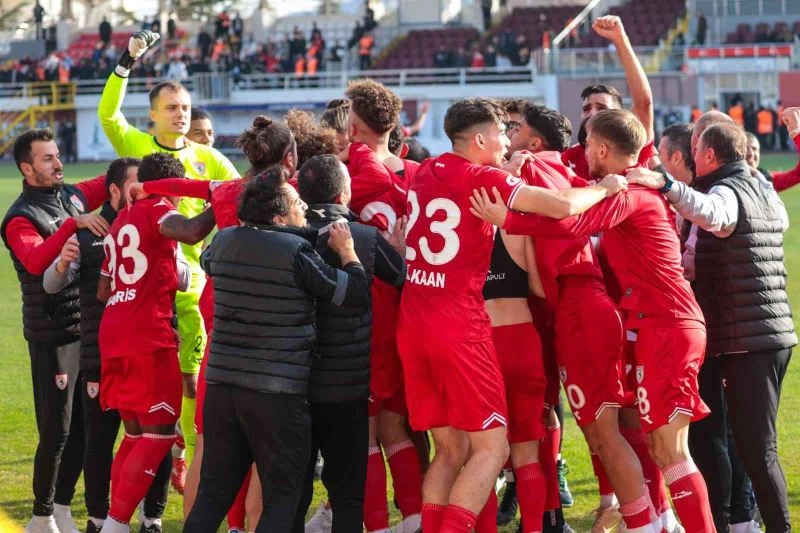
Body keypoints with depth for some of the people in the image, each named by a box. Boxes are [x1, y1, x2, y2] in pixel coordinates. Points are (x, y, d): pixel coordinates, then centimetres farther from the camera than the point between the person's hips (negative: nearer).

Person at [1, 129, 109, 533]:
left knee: (82, 425, 10)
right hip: (53, 336, -7)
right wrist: (73, 223, -35)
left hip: (88, 328, 7)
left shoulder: (74, 196, 9)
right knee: (57, 430, -5)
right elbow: (36, 260, -29)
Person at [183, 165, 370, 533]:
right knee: (281, 499, 3)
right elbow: (357, 294, -9)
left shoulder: (224, 242, 5)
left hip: (222, 384, 6)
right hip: (278, 393, -6)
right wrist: (347, 251, 6)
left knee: (213, 492, 11)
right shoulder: (296, 251, -12)